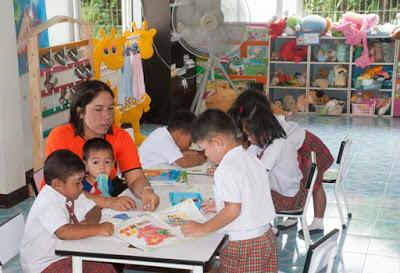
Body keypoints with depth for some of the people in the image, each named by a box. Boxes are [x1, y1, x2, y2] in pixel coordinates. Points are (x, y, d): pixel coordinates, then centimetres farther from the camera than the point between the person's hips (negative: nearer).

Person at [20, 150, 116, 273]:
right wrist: (98, 229, -36)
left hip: (65, 253, 8)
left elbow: (94, 210, 6)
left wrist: (89, 222, -17)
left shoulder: (70, 193, 1)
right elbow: (64, 232, -41)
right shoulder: (49, 204, -27)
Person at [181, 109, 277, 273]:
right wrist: (220, 206, 19)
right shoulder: (251, 159, 6)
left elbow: (233, 210, -23)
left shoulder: (226, 169, -19)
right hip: (267, 237, 8)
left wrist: (202, 229, -15)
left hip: (244, 245, -8)